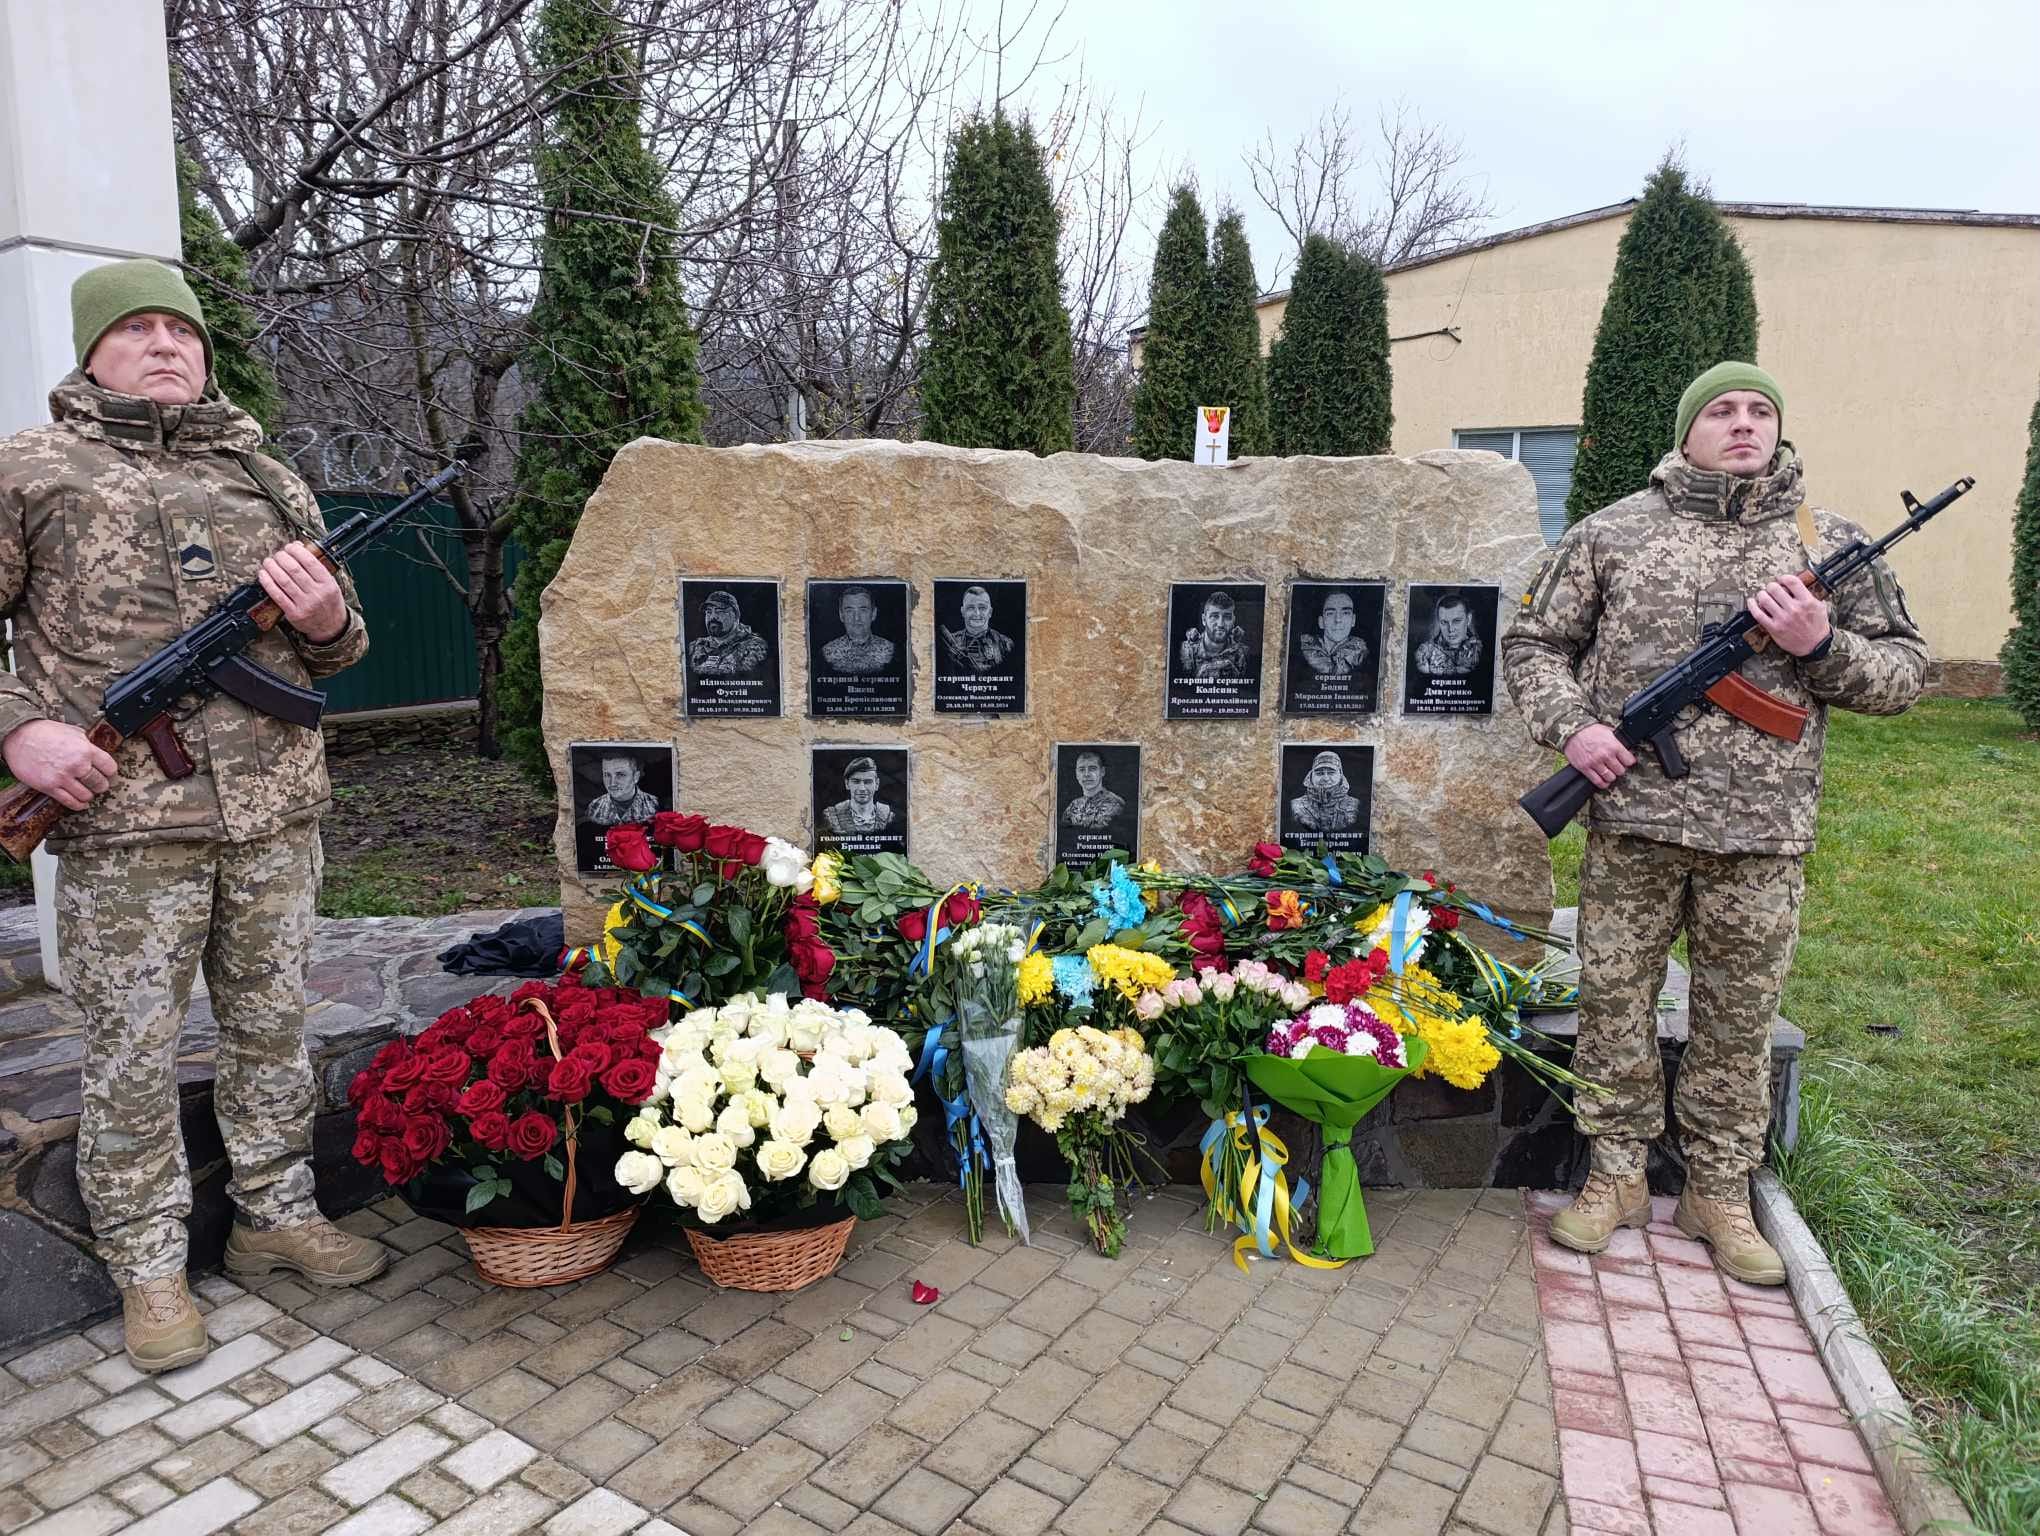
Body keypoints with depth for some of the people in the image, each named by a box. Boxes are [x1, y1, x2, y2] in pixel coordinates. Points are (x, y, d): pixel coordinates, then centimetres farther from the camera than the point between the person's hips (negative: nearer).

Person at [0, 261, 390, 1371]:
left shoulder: (267, 480, 14)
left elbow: (338, 646, 18)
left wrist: (326, 620, -5)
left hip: (276, 812, 4)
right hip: (125, 819, -3)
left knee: (272, 1025, 13)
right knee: (132, 1050, 5)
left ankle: (277, 1215, 29)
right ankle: (148, 1266, 20)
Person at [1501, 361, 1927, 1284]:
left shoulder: (1829, 543, 8)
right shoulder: (1613, 532, 5)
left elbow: (1903, 673, 10)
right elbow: (1534, 642, 8)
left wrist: (1821, 645, -9)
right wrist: (1571, 726, -8)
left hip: (1762, 834, 1)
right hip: (1632, 818, -1)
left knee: (1738, 1019, 10)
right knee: (1613, 999, 7)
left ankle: (1720, 1193, 27)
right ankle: (1616, 1177, 24)